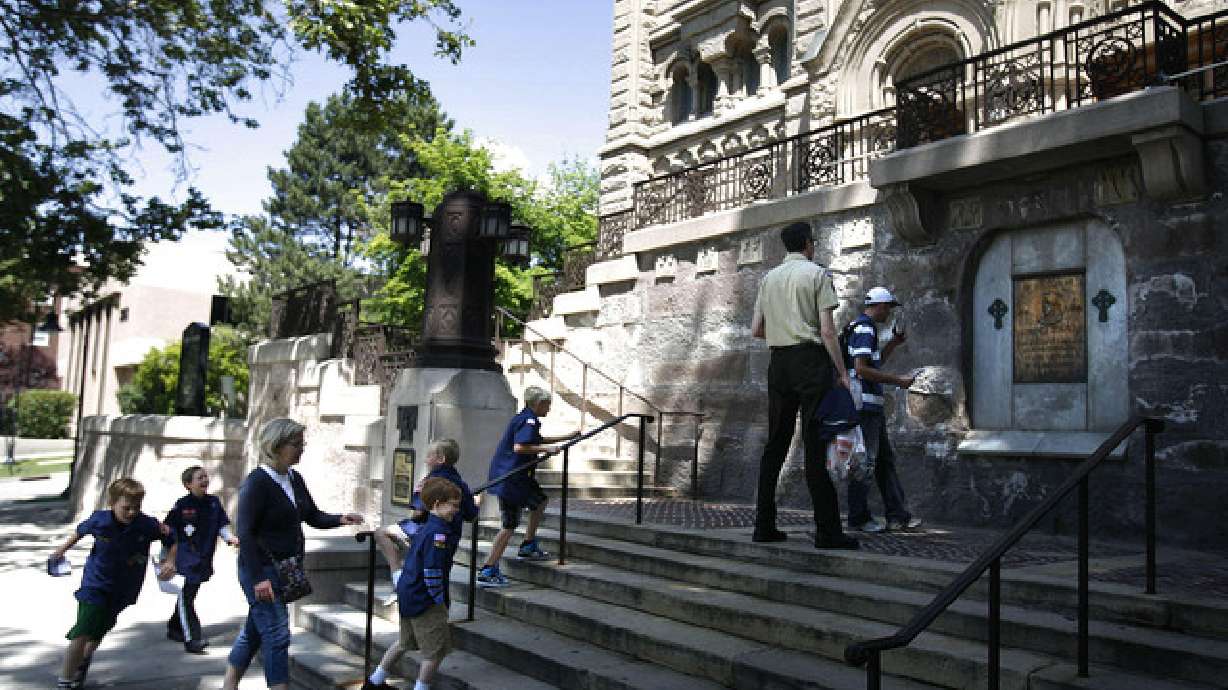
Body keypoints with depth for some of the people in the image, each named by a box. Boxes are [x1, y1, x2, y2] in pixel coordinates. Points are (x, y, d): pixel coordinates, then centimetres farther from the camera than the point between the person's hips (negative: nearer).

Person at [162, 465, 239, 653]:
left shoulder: (214, 503, 4)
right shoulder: (182, 505, -8)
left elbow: (222, 526, 7)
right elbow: (170, 532, -4)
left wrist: (232, 538, -11)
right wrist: (170, 559, -8)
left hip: (203, 560, 5)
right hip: (184, 561, -5)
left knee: (189, 597, 18)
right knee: (185, 598, -8)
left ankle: (174, 628, 35)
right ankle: (192, 639, -9)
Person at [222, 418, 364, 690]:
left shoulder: (294, 479, 7)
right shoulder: (256, 483, -17)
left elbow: (313, 516, 12)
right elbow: (245, 533, -20)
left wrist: (340, 519, -8)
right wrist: (258, 577, -23)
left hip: (285, 570, 8)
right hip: (262, 570, -8)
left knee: (255, 630, 18)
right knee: (276, 634, -6)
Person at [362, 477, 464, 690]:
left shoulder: (425, 528, 5)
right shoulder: (438, 534, -23)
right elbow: (432, 573, -24)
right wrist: (440, 601, -17)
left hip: (408, 595, 10)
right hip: (424, 600, -10)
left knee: (405, 641, 26)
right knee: (436, 650, 1)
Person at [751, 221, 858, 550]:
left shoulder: (768, 278, 14)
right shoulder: (818, 273, -1)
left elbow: (756, 330, 13)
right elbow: (827, 330, -9)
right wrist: (842, 372, -6)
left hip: (778, 361, 5)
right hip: (810, 360, -5)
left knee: (775, 445, 9)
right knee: (816, 446, -6)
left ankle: (764, 526, 11)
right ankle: (827, 531, -4)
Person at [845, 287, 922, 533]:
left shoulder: (866, 328, 20)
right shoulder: (864, 328, -13)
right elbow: (862, 369, -22)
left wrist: (893, 344, 21)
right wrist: (898, 381, -16)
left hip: (873, 406, 11)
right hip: (864, 405, -11)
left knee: (885, 459, 13)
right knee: (865, 462, -5)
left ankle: (897, 516, 18)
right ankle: (858, 518, 3)